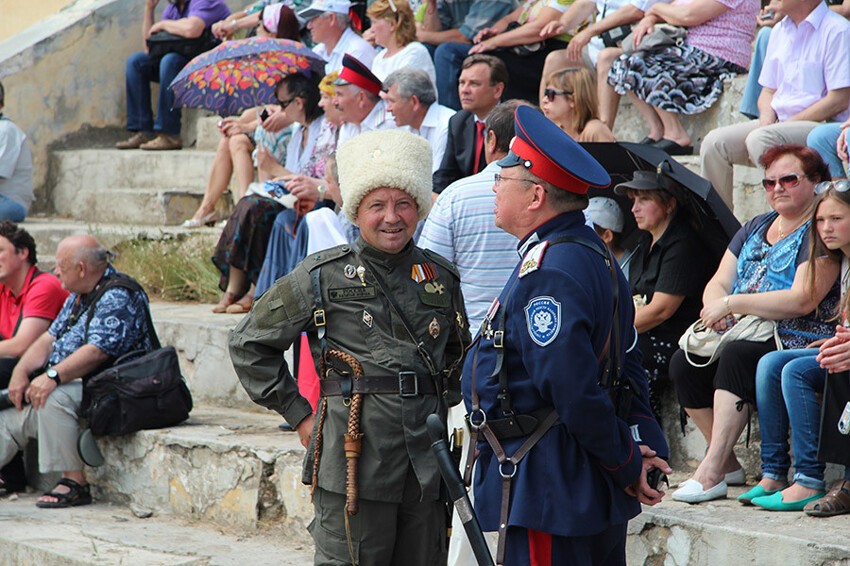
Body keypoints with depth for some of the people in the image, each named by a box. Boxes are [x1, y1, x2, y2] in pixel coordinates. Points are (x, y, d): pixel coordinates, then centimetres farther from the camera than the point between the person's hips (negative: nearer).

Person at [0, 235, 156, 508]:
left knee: (54, 399, -35)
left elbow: (97, 351, -27)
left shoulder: (118, 297, -15)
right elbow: (50, 338, 14)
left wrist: (53, 376, -34)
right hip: (68, 384, 10)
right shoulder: (79, 295, 17)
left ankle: (74, 484, -30)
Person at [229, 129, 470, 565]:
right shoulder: (322, 276, 0)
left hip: (428, 460, 4)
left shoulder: (441, 279, 11)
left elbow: (459, 355, 30)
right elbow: (249, 343, 7)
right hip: (353, 460, -4)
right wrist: (298, 414, 3)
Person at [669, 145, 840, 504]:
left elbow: (803, 300, -18)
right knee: (684, 362, -18)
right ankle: (728, 464, -9)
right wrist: (715, 306, -10)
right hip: (746, 336, 7)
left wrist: (732, 303, -16)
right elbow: (719, 283, 16)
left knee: (737, 356, -35)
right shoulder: (754, 229, 21)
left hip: (797, 341, -7)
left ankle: (711, 472, -36)